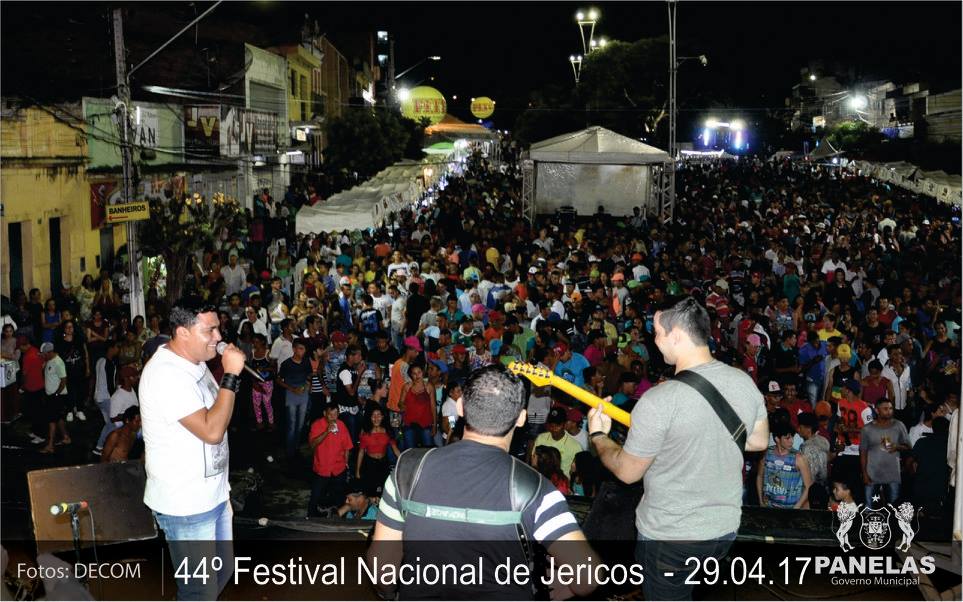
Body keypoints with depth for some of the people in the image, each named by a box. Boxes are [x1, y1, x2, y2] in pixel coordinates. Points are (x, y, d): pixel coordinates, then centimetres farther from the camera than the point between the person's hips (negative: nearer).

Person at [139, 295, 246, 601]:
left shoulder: (195, 362, 7)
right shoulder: (166, 374, -24)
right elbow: (211, 431, -29)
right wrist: (231, 375, -26)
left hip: (213, 494, 9)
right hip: (185, 506, -9)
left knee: (223, 570, 22)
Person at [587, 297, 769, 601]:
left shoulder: (658, 401, -27)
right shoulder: (745, 382, -6)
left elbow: (627, 472, -15)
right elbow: (760, 441, 10)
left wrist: (597, 436, 3)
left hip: (669, 536, -6)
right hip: (725, 528, 6)